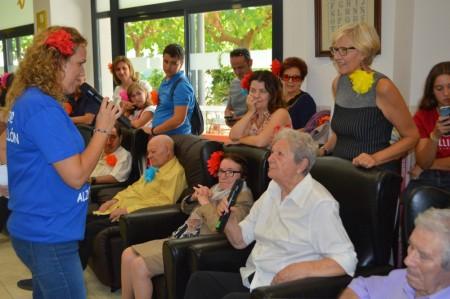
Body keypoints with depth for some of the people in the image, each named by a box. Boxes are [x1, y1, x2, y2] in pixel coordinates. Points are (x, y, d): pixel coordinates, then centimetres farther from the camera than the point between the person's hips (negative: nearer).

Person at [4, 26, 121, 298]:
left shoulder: (26, 101, 10)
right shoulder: (43, 108, -20)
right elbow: (76, 176, -21)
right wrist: (103, 129, -13)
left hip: (36, 229, 10)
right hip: (49, 236, -10)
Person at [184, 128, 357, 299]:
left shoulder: (320, 203, -15)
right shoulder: (272, 191, 10)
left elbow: (346, 261, -19)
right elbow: (240, 241, 14)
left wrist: (301, 270, -28)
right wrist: (229, 219, -5)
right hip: (251, 279, 8)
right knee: (199, 281, -11)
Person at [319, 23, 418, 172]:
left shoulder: (382, 87, -11)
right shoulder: (338, 83, 7)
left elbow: (411, 136, -6)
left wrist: (375, 158, -17)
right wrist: (323, 150, 6)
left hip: (377, 173, -5)